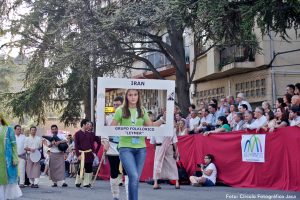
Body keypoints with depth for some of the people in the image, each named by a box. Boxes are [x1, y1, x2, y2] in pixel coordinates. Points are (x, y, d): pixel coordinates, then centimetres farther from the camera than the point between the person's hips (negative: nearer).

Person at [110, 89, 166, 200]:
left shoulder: (142, 111, 11)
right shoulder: (121, 110, 0)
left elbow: (151, 126, 12)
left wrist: (163, 118, 4)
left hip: (141, 148, 4)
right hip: (126, 148, -4)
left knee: (135, 179, 8)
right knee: (134, 177, -16)